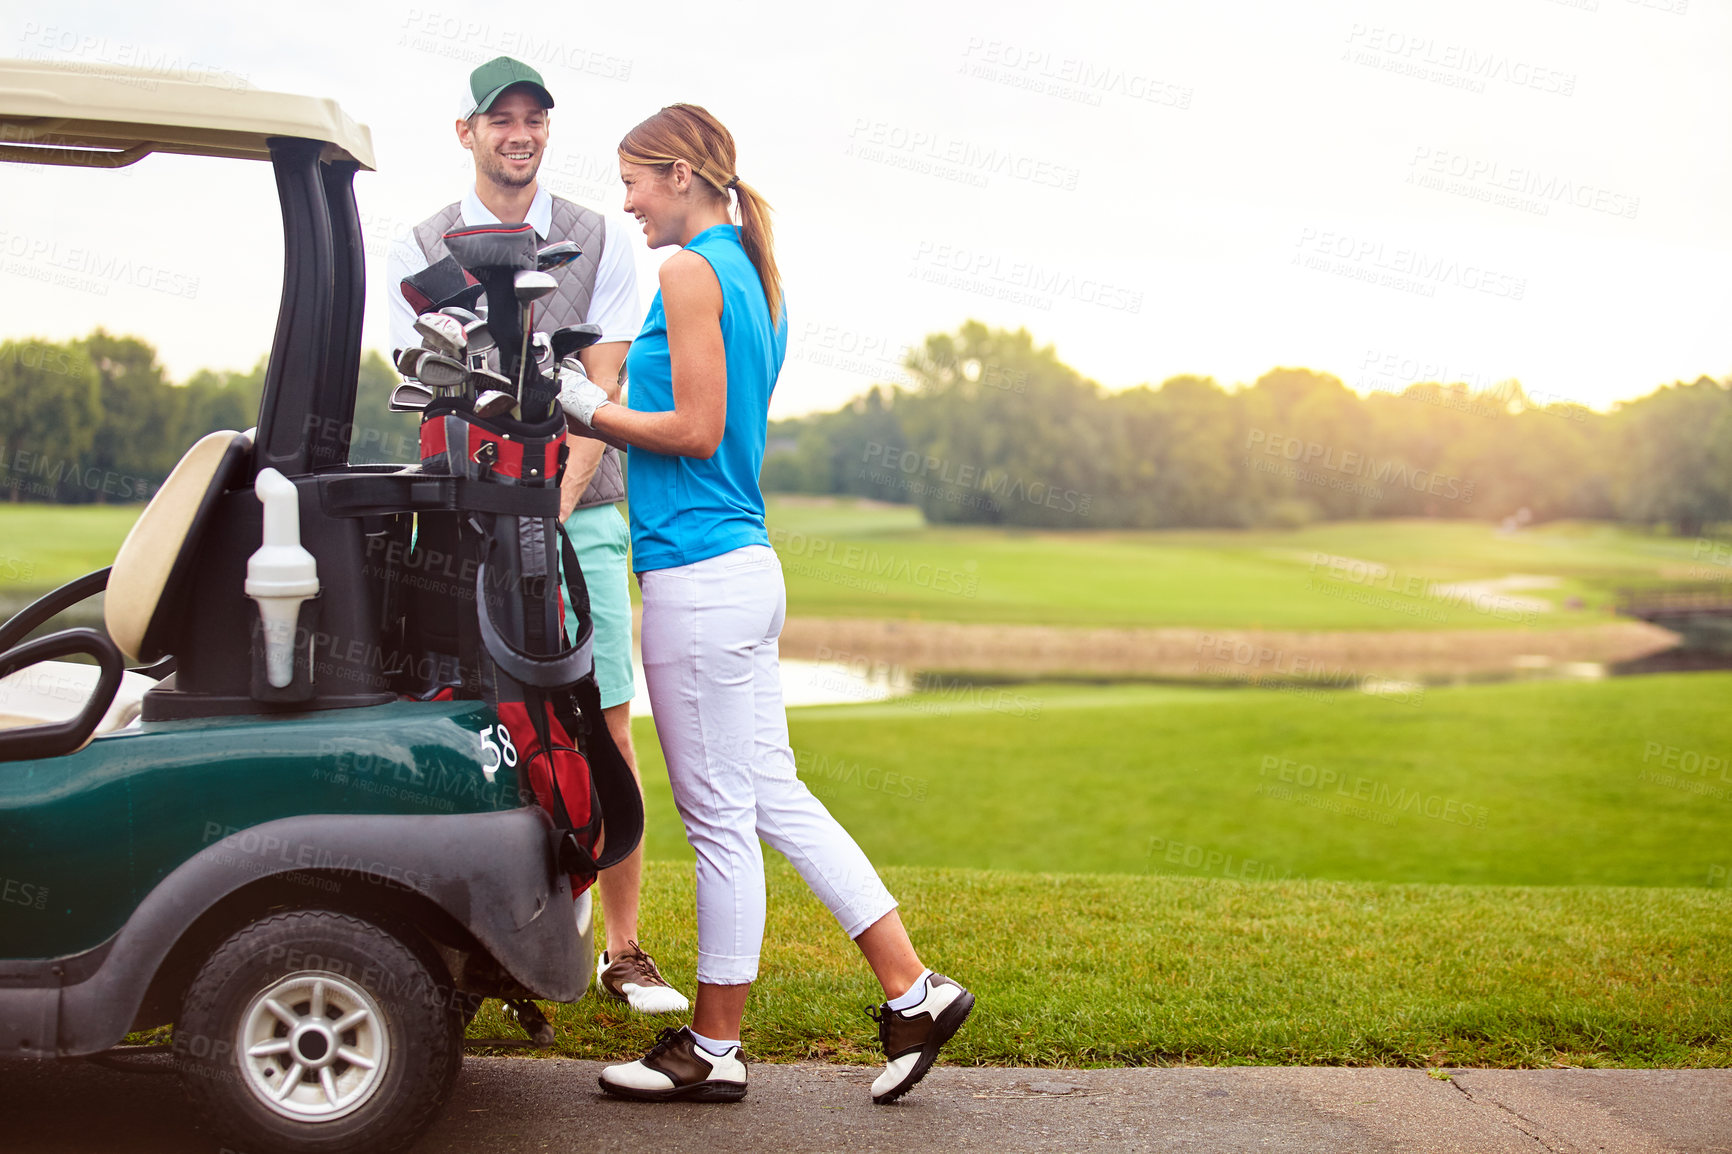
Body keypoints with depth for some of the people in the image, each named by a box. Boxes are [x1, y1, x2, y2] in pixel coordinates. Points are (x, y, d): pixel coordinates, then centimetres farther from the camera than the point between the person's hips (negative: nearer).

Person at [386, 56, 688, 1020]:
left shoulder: (601, 243, 7)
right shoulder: (423, 251, 8)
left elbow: (601, 395, -1)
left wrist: (553, 507, -15)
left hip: (580, 515, 0)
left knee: (607, 733, -2)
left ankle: (624, 949, 7)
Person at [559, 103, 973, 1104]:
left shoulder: (689, 269, -10)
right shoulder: (752, 274, 18)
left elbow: (697, 430, -16)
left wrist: (591, 408, -4)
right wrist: (597, 405, 17)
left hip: (698, 573, -9)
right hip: (748, 566, 10)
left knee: (722, 816, 0)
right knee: (774, 797, 14)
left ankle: (715, 1050, 13)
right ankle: (914, 993, 17)